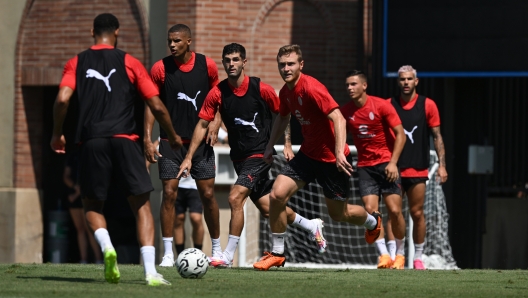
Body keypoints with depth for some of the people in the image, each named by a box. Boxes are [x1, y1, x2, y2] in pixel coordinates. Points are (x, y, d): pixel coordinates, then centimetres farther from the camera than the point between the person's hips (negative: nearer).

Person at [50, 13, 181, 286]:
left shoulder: (76, 63, 11)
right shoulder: (129, 63, 9)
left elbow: (62, 99, -4)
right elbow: (157, 106, 7)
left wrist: (56, 134, 11)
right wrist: (173, 137, 22)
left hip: (91, 141, 1)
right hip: (124, 140, -1)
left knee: (92, 206, 16)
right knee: (142, 205, 4)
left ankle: (106, 248, -15)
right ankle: (150, 271, -10)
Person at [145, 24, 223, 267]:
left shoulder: (207, 65, -2)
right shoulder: (160, 69, -5)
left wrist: (216, 123, -5)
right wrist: (148, 139, -7)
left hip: (200, 140, 1)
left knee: (208, 194, 2)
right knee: (169, 193, -7)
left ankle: (217, 249, 16)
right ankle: (168, 253, -2)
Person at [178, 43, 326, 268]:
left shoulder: (261, 89, -12)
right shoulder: (217, 93, -4)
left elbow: (282, 115, 3)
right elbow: (203, 124, -1)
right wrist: (189, 157, -5)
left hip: (260, 155, -5)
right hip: (239, 157, 5)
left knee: (235, 198, -20)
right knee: (266, 208, 12)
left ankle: (228, 256, -13)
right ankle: (312, 226, 35)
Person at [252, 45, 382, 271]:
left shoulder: (311, 88, -24)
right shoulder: (286, 91, 2)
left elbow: (338, 118, -31)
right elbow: (282, 117, 24)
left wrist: (340, 153, -40)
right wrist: (270, 146, 21)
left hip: (331, 159, -7)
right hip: (308, 154, 7)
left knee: (339, 213, 8)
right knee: (277, 195, -11)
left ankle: (372, 221, 43)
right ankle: (277, 253, 2)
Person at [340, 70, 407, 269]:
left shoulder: (381, 106, -10)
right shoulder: (345, 111, 0)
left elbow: (400, 134, -8)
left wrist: (393, 162, -16)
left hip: (386, 163, -3)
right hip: (365, 166, 3)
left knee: (394, 210, -7)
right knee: (370, 209, -13)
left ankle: (400, 253, 12)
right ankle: (383, 254, -9)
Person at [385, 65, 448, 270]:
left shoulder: (427, 105, 2)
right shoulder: (389, 105, 5)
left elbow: (437, 136, 4)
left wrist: (441, 165, -3)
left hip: (418, 169, 0)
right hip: (394, 168, 0)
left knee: (417, 213, 2)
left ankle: (418, 258, 12)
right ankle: (392, 256, -9)